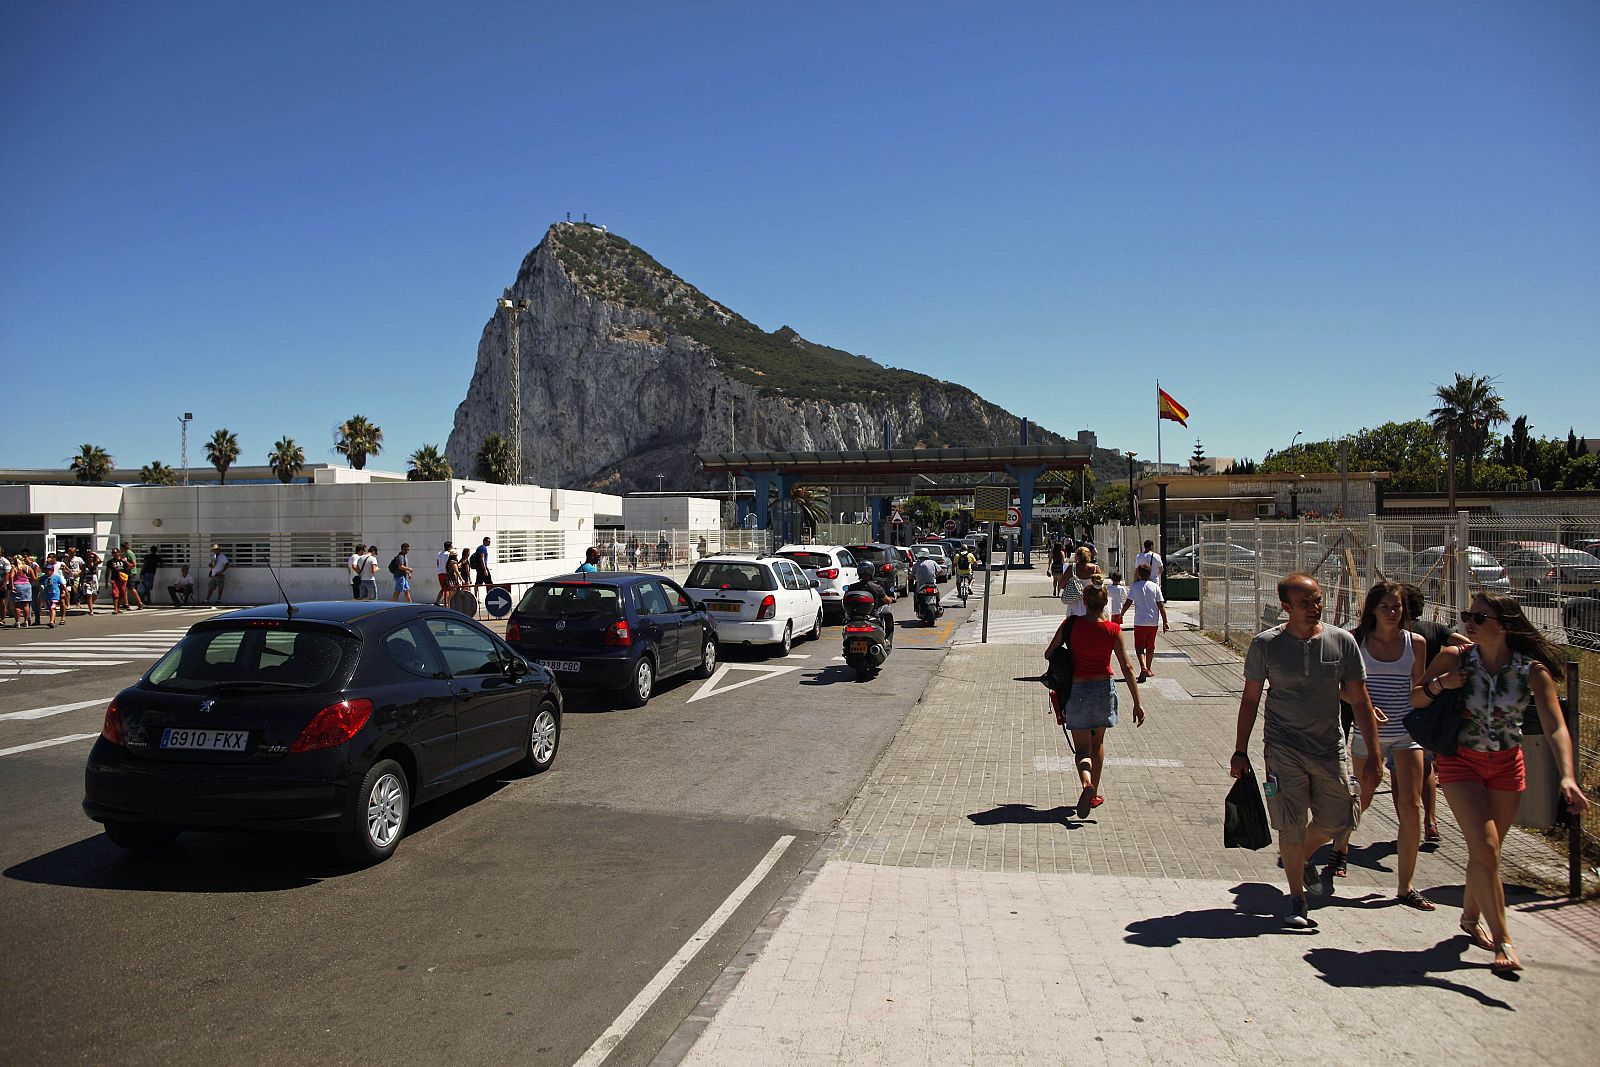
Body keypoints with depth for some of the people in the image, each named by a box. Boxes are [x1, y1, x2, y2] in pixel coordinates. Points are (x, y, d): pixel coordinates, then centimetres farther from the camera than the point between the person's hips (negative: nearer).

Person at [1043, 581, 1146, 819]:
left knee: (1082, 747, 4)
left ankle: (1087, 784, -25)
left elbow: (1048, 654, -5)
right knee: (1097, 742, 22)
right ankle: (1095, 795, 27)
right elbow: (1126, 668, -6)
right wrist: (1138, 702, -2)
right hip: (1104, 688, 1)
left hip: (1076, 690, -1)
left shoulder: (1071, 624, -9)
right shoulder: (1113, 630, -7)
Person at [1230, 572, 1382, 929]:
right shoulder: (1266, 644, -7)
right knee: (1292, 826, -3)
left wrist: (1373, 756, -1)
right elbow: (1250, 699, 1)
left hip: (1330, 747, 2)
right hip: (1284, 748, -2)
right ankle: (1297, 899, 15)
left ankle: (1303, 856, 42)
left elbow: (1360, 701, 1)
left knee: (1336, 820, 10)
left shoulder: (1342, 641, -4)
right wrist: (1240, 752, 1)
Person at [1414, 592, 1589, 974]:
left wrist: (1567, 777, -36)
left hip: (1507, 766, 2)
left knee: (1486, 849, 14)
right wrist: (1438, 685, -23)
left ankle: (1470, 917, 37)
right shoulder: (1454, 658, -14)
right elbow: (1415, 699, -2)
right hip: (1461, 763, -2)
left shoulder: (1532, 669, -14)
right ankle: (1503, 941, -6)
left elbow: (1555, 727, -22)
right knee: (1485, 849, -13)